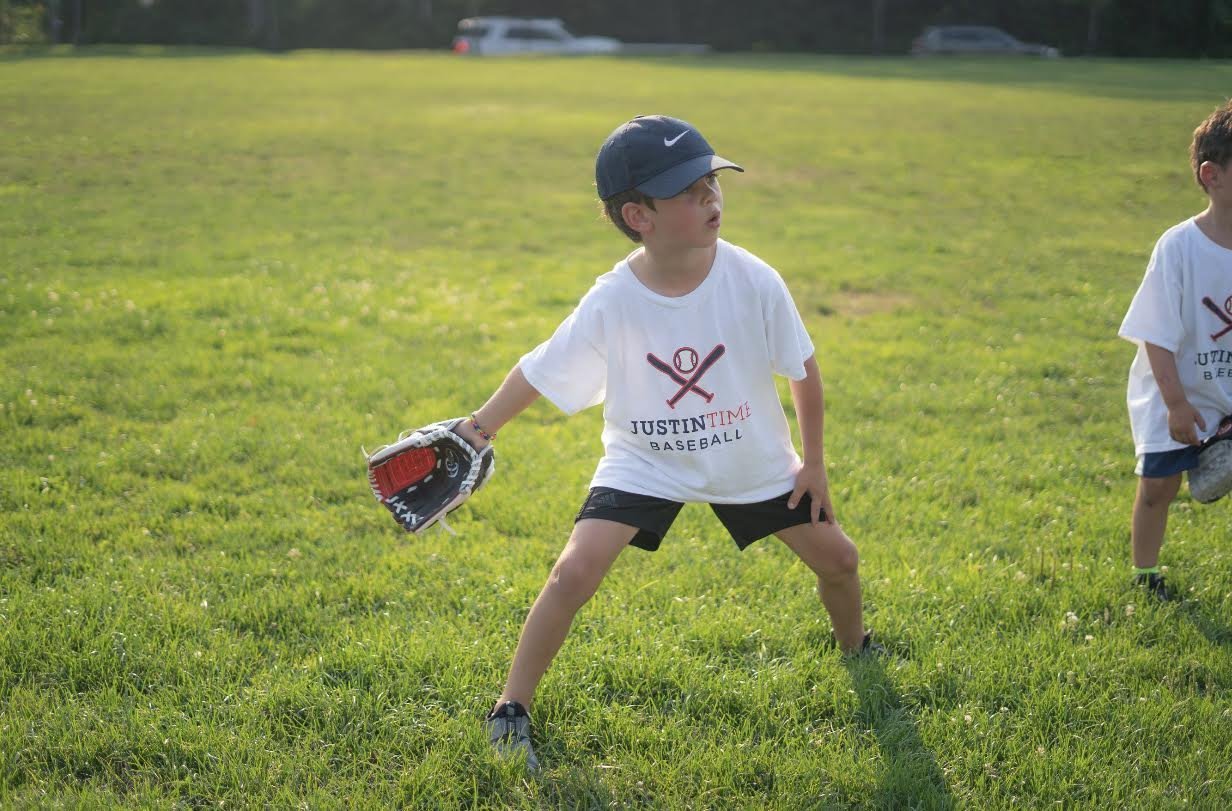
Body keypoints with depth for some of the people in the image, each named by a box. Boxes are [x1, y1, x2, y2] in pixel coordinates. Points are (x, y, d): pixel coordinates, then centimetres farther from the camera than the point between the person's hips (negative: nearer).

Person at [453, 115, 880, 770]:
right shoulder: (612, 303, -24)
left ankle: (857, 652, 44)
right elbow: (539, 373, -10)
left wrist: (813, 461, -1)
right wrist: (478, 429, -11)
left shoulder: (753, 281, -22)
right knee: (574, 572, -19)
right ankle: (512, 706, -1)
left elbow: (802, 370, -7)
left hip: (750, 460, 2)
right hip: (645, 462, -2)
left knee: (837, 556, 10)